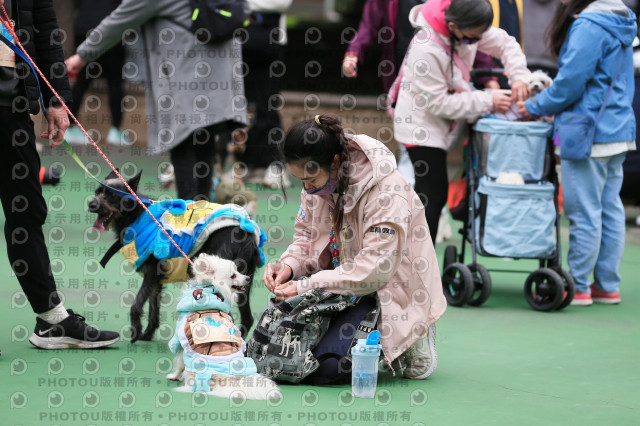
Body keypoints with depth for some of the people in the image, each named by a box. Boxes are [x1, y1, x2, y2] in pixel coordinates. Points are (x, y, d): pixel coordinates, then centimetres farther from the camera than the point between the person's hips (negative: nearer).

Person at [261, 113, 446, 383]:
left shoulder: (387, 192, -25)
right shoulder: (317, 182, -2)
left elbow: (375, 269, -30)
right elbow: (306, 237, 11)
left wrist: (306, 286, -31)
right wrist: (289, 265, -12)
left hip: (388, 290, -7)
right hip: (339, 282, 7)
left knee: (330, 365, -24)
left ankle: (408, 341, 3)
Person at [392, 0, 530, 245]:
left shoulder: (469, 28, -10)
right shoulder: (426, 50, -32)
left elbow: (504, 43, 5)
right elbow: (438, 103, -26)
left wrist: (518, 76, -13)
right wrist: (487, 101, -24)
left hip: (442, 124, 8)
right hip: (421, 126, -8)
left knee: (433, 193, 14)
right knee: (433, 194, -9)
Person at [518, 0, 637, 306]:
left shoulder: (589, 26, -17)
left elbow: (570, 83, -17)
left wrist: (535, 108, -1)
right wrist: (544, 103, 16)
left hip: (589, 134, -9)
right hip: (618, 129, 9)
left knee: (584, 212, -2)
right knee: (610, 208, 11)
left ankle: (578, 287, 5)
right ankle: (607, 286, 17)